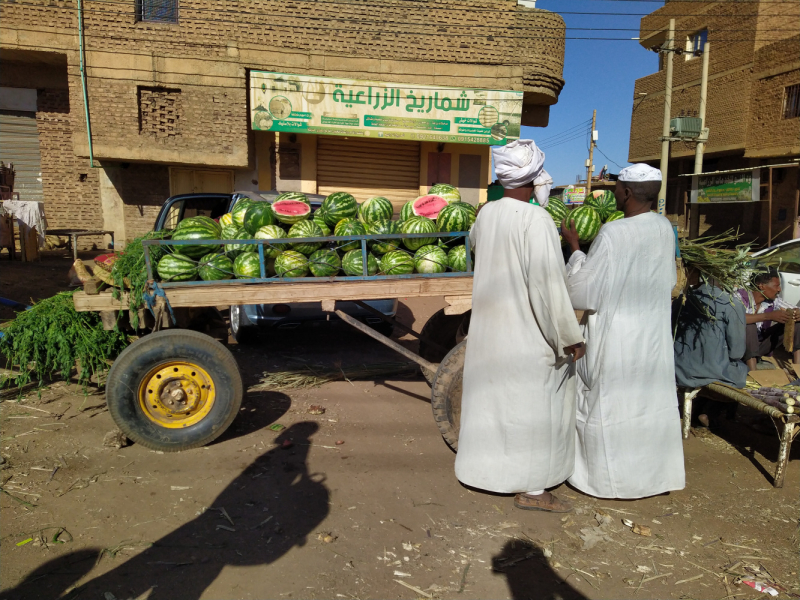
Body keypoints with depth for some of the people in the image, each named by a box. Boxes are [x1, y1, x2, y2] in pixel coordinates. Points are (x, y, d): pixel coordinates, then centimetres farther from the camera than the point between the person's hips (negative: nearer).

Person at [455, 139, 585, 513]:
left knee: (491, 396, 20)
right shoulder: (536, 220, -20)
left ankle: (483, 467, 35)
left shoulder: (486, 213, 1)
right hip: (528, 332, -7)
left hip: (490, 325, 7)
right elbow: (548, 283, -24)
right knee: (535, 405, 6)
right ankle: (531, 489, 16)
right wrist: (570, 338, -16)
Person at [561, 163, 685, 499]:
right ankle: (656, 471, 33)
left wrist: (574, 247, -6)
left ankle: (609, 476, 22)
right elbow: (668, 282, 11)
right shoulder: (665, 229, -1)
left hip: (615, 336, -6)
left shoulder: (612, 234, -22)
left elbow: (584, 289, -16)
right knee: (652, 401, 18)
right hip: (654, 334, 7)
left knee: (609, 402, 8)